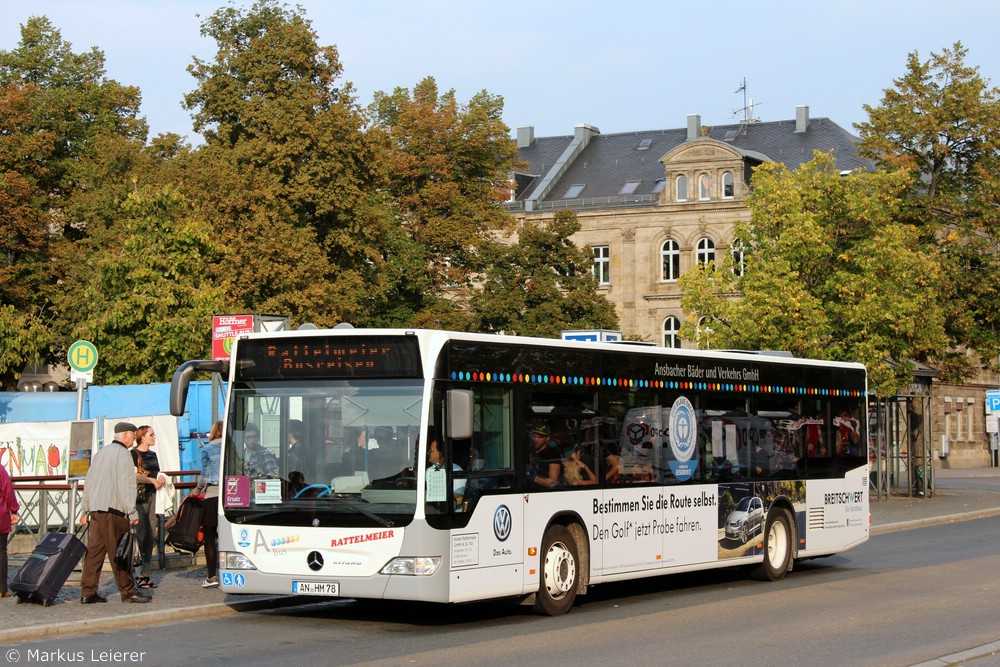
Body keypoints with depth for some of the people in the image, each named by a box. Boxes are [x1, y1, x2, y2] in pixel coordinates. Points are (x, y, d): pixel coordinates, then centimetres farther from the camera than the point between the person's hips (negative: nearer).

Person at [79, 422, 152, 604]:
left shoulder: (100, 453, 20)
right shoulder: (122, 454, -6)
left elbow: (88, 482, 22)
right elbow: (126, 485, -13)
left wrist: (85, 510, 25)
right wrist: (132, 513, -13)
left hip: (95, 508, 8)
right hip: (112, 508, -8)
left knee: (94, 549, 7)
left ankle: (87, 592, 5)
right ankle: (128, 591, -3)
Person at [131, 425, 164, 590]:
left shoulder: (152, 454, 18)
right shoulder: (134, 454, -7)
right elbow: (134, 476, -17)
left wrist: (161, 479, 5)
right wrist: (152, 480, -13)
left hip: (152, 496, 8)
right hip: (139, 497, -8)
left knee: (149, 537, 7)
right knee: (140, 535, -10)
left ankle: (145, 574, 11)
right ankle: (137, 575, -8)